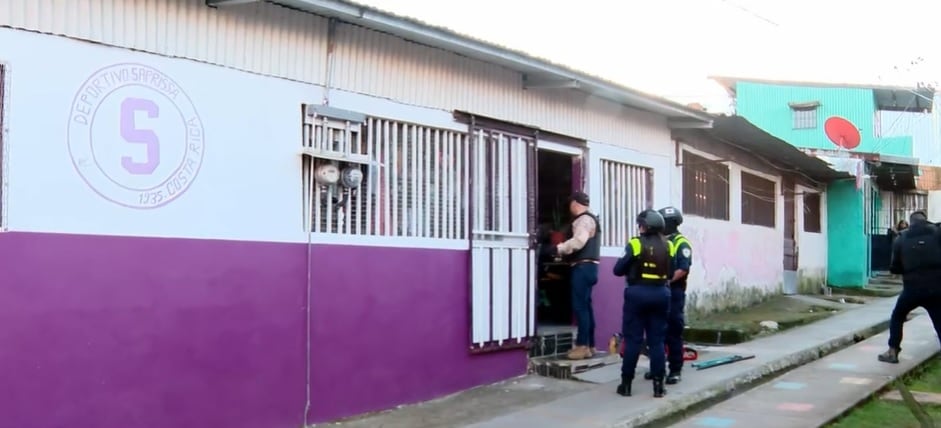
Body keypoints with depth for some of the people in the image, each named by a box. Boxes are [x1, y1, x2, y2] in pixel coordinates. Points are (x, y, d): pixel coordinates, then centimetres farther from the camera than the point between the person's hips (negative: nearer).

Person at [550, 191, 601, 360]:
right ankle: (589, 345, 16)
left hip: (583, 267, -10)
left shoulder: (584, 219, -10)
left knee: (580, 306, -10)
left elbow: (578, 241, -24)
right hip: (588, 266, 10)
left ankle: (583, 346, -10)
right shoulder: (590, 219, 22)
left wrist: (559, 249, -16)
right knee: (585, 305, 12)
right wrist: (566, 252, 16)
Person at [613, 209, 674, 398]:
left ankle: (626, 384, 7)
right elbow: (670, 272, 12)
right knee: (657, 340, 9)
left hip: (637, 293, -3)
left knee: (632, 340, 3)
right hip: (661, 294, 3)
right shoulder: (668, 246, 3)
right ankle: (658, 385, 8)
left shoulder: (636, 244, -10)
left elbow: (618, 270, -5)